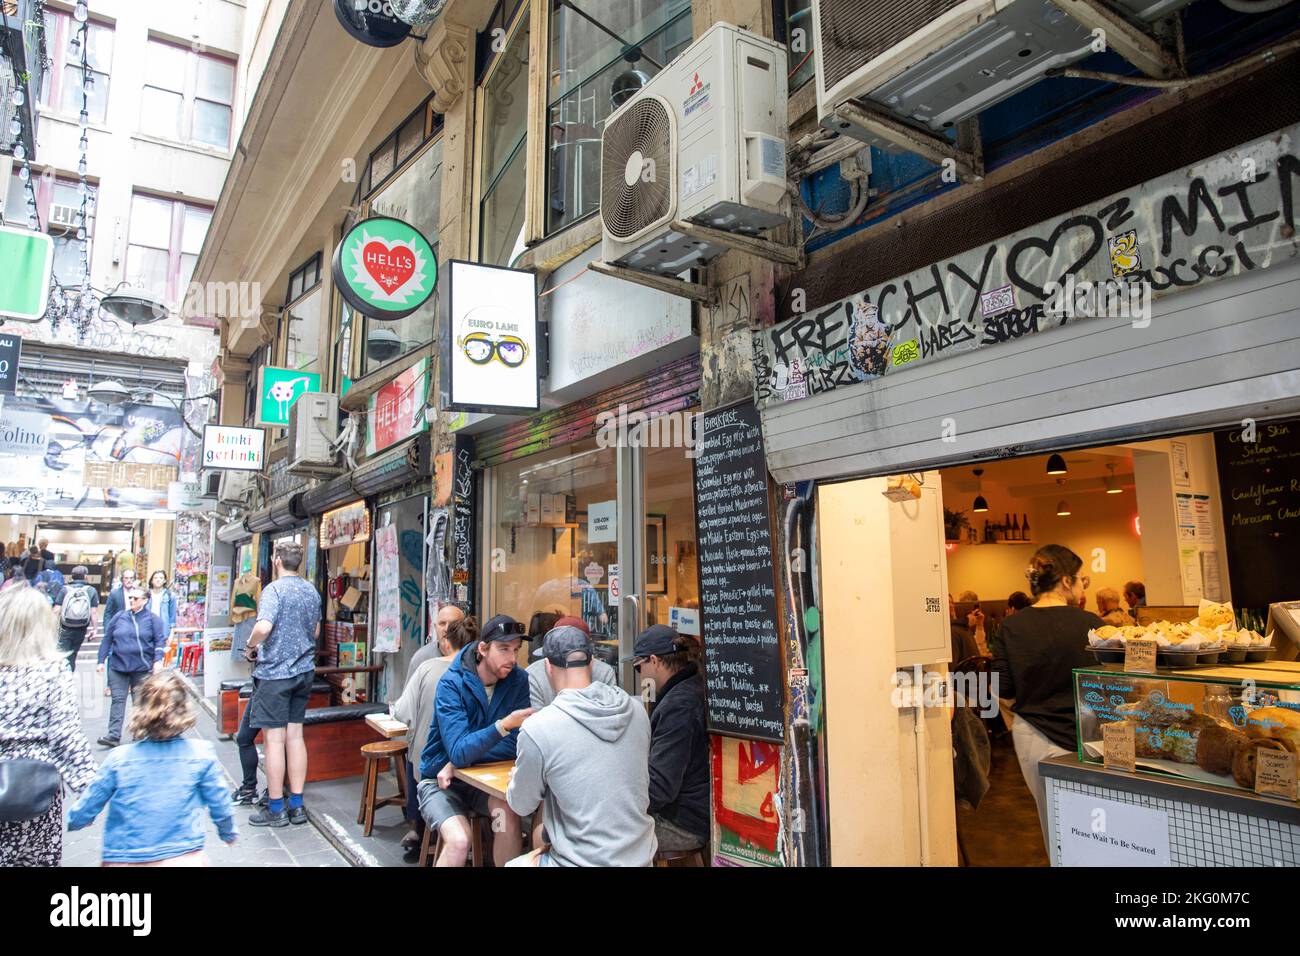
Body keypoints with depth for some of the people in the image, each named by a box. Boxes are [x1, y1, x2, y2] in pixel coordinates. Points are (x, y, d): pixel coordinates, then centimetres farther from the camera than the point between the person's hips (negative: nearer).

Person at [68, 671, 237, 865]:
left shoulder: (118, 759, -6)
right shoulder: (202, 754, -8)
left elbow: (83, 812, 6)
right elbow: (220, 806, 0)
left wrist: (72, 821, 29)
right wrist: (228, 833, 20)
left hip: (123, 860, 3)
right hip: (184, 859, -3)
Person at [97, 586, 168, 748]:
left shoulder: (152, 619, -1)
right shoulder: (119, 617, 6)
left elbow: (159, 640, -3)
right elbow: (107, 640, 9)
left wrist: (157, 660, -14)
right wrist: (101, 661, 6)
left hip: (142, 668, -2)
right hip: (118, 666, 2)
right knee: (118, 700, -1)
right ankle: (114, 735, 0)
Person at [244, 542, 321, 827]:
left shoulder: (275, 589, -13)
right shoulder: (312, 592, 9)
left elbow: (264, 627, -25)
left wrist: (252, 643, -6)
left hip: (275, 672, -7)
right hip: (304, 670, 7)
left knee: (274, 739, 2)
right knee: (295, 736, 11)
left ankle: (275, 809, 10)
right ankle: (297, 805, 17)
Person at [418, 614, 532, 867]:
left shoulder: (518, 680, -11)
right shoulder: (451, 684, -20)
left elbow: (513, 747, -13)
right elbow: (458, 751, -29)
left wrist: (459, 763, -19)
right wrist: (504, 725, -43)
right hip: (440, 780, -2)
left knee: (508, 811, -27)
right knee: (459, 841, -28)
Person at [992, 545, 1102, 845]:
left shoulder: (1011, 626, -6)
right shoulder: (1090, 623, -12)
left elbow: (1003, 687, -2)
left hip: (1031, 736, 3)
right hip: (1079, 737, -2)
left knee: (1053, 823, 17)